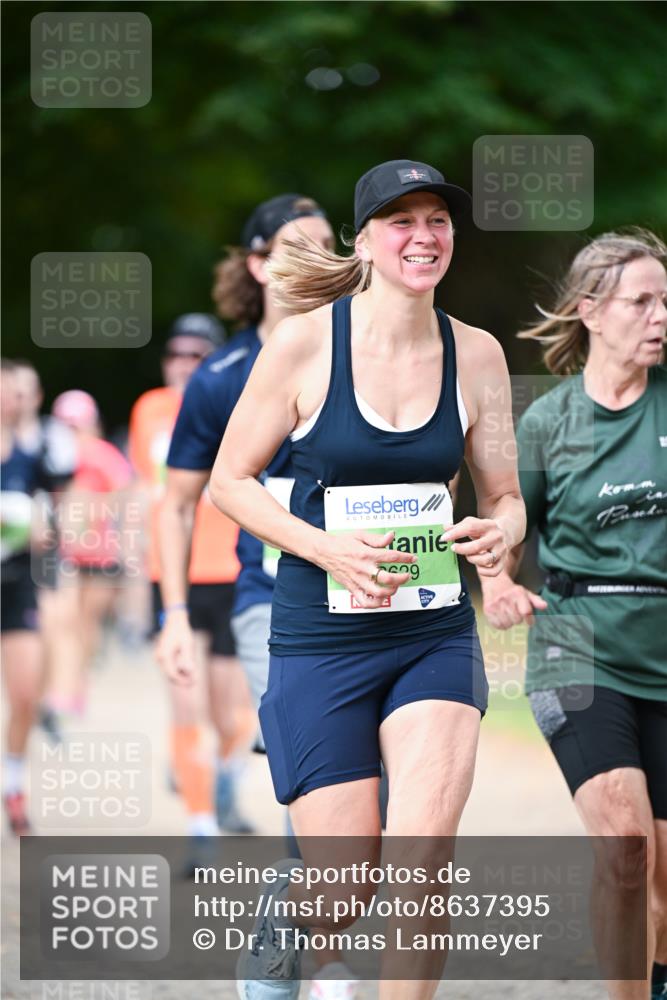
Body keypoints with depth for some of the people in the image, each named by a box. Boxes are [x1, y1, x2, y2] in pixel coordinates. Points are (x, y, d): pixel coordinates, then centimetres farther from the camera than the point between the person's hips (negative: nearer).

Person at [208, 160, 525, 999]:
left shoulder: (476, 354, 1)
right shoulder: (304, 342, -7)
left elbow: (503, 497, 11)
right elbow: (229, 480, -1)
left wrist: (499, 533, -13)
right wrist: (328, 548, -16)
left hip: (436, 639, 2)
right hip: (320, 641, -2)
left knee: (422, 854, -19)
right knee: (345, 884, 0)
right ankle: (278, 922, 37)